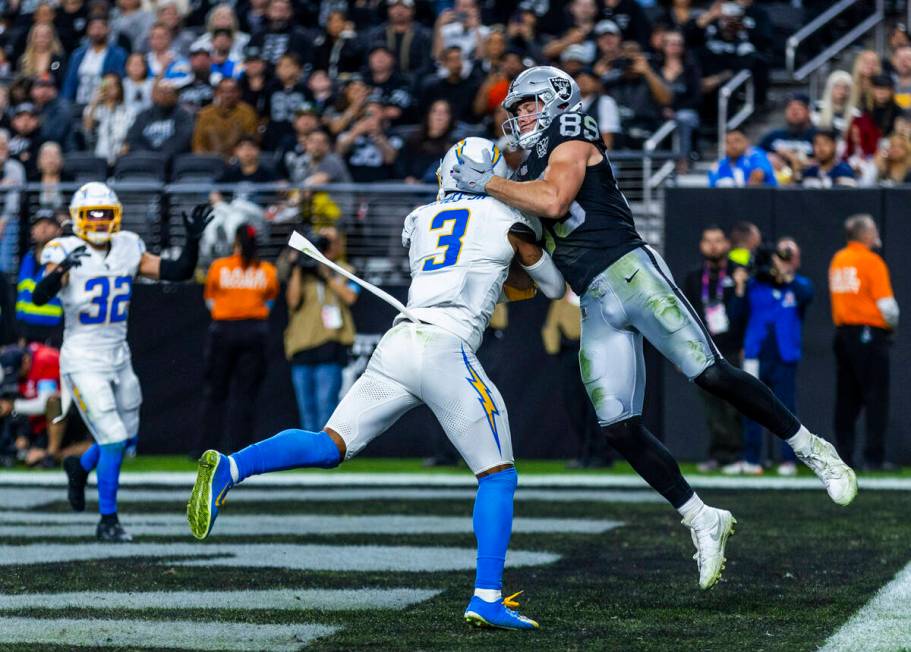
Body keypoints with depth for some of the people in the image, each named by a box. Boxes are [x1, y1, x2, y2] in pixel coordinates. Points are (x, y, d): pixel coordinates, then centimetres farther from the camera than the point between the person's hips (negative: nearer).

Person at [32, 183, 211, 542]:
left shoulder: (127, 250, 1)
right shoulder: (66, 253, -14)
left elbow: (179, 272, 2)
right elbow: (39, 297, -30)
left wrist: (193, 240, -13)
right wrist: (61, 270, -47)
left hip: (119, 359, 6)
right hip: (83, 361, -6)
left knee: (126, 437, 16)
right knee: (113, 440, -11)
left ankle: (79, 466, 46)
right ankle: (107, 521, 3)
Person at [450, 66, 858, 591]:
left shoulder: (572, 145, 4)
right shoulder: (531, 173, 27)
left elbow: (554, 201, -17)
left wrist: (488, 183, -10)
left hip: (629, 270, -8)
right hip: (596, 305, 8)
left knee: (710, 373, -17)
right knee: (621, 430, -4)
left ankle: (810, 448, -2)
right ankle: (703, 521, 5)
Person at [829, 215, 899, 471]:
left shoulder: (837, 260, 11)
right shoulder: (871, 261, -10)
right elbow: (886, 303, -13)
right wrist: (892, 325, 6)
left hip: (842, 332, 7)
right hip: (870, 333, -7)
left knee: (846, 399, 10)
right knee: (876, 398, -5)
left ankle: (843, 456, 9)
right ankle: (874, 457, -9)